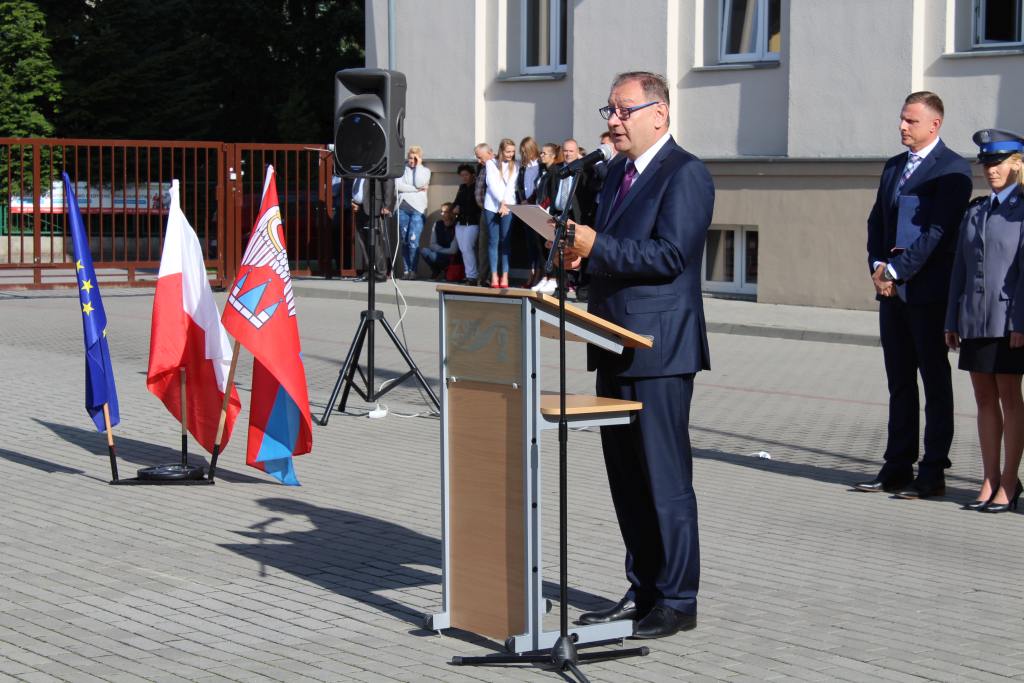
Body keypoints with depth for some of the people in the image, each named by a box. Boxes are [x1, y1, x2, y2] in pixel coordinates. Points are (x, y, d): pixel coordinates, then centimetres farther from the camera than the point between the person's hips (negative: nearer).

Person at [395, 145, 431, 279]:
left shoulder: (425, 171, 9)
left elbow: (419, 183, -10)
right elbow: (398, 185, -4)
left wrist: (418, 165, -4)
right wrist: (416, 189, -8)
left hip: (418, 209, -2)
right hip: (403, 207, 2)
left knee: (413, 240, -12)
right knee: (404, 241, 3)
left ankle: (412, 270, -5)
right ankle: (406, 270, 8)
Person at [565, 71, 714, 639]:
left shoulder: (685, 174, -11)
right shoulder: (618, 171, 17)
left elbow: (669, 255, -20)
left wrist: (597, 245, -21)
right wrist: (580, 252, 3)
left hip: (659, 351, -9)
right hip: (617, 350, 9)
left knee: (665, 478, -3)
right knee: (626, 478, 13)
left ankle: (677, 601, 5)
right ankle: (642, 591, 23)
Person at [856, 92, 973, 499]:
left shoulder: (952, 169, -8)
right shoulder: (893, 167, 16)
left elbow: (937, 231, -16)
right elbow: (877, 221, 15)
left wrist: (896, 271, -17)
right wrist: (878, 266, -1)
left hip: (928, 291, -7)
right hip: (892, 291, 7)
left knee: (935, 382, 0)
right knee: (899, 382, 11)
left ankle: (933, 473, 4)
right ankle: (897, 468, 17)